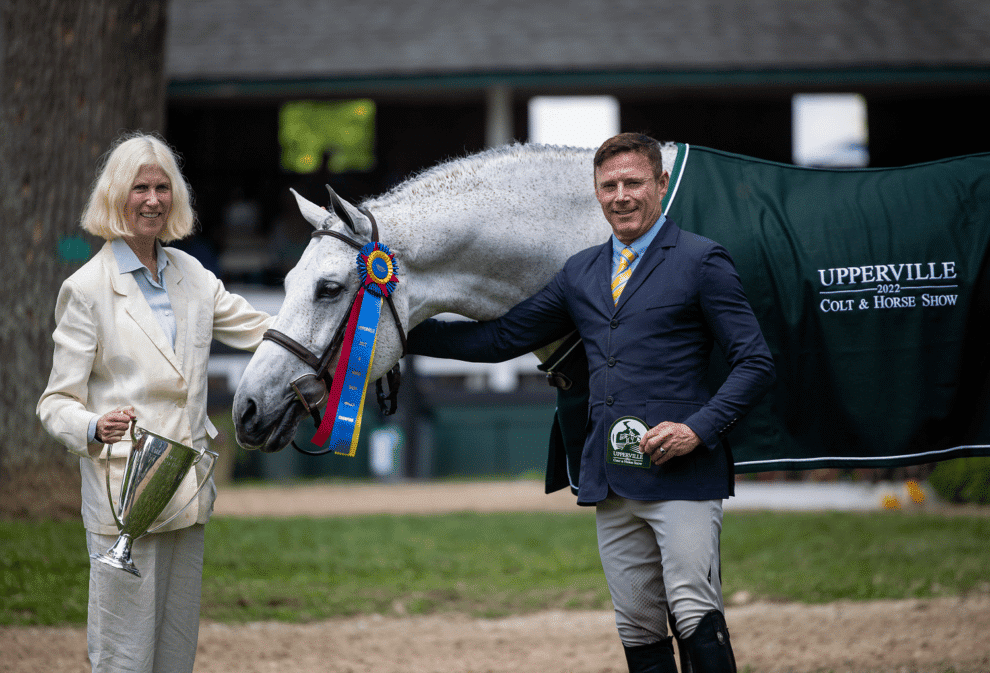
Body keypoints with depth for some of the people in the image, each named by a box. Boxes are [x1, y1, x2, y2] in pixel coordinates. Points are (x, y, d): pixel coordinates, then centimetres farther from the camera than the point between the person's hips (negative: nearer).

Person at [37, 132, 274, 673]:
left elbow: (263, 331, 17)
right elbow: (57, 401, -6)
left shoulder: (191, 275, 11)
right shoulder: (87, 289, -6)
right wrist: (95, 427, -28)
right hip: (123, 494, -6)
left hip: (188, 492, 6)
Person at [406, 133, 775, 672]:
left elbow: (755, 364, -3)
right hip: (611, 483, 6)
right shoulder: (581, 273, 17)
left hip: (683, 473, -6)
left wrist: (698, 429, -17)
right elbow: (502, 338, 21)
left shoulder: (701, 262, -1)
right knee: (638, 629, 7)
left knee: (694, 616, -13)